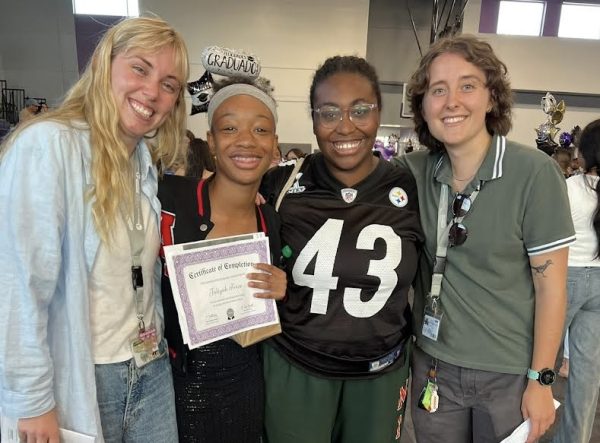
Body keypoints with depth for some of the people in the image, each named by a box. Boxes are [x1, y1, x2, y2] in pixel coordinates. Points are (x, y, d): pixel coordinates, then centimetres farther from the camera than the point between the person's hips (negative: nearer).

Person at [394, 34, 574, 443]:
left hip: (510, 373, -2)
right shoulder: (413, 172, -6)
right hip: (433, 364, 3)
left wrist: (541, 379, -9)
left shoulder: (535, 172, -15)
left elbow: (550, 285, -12)